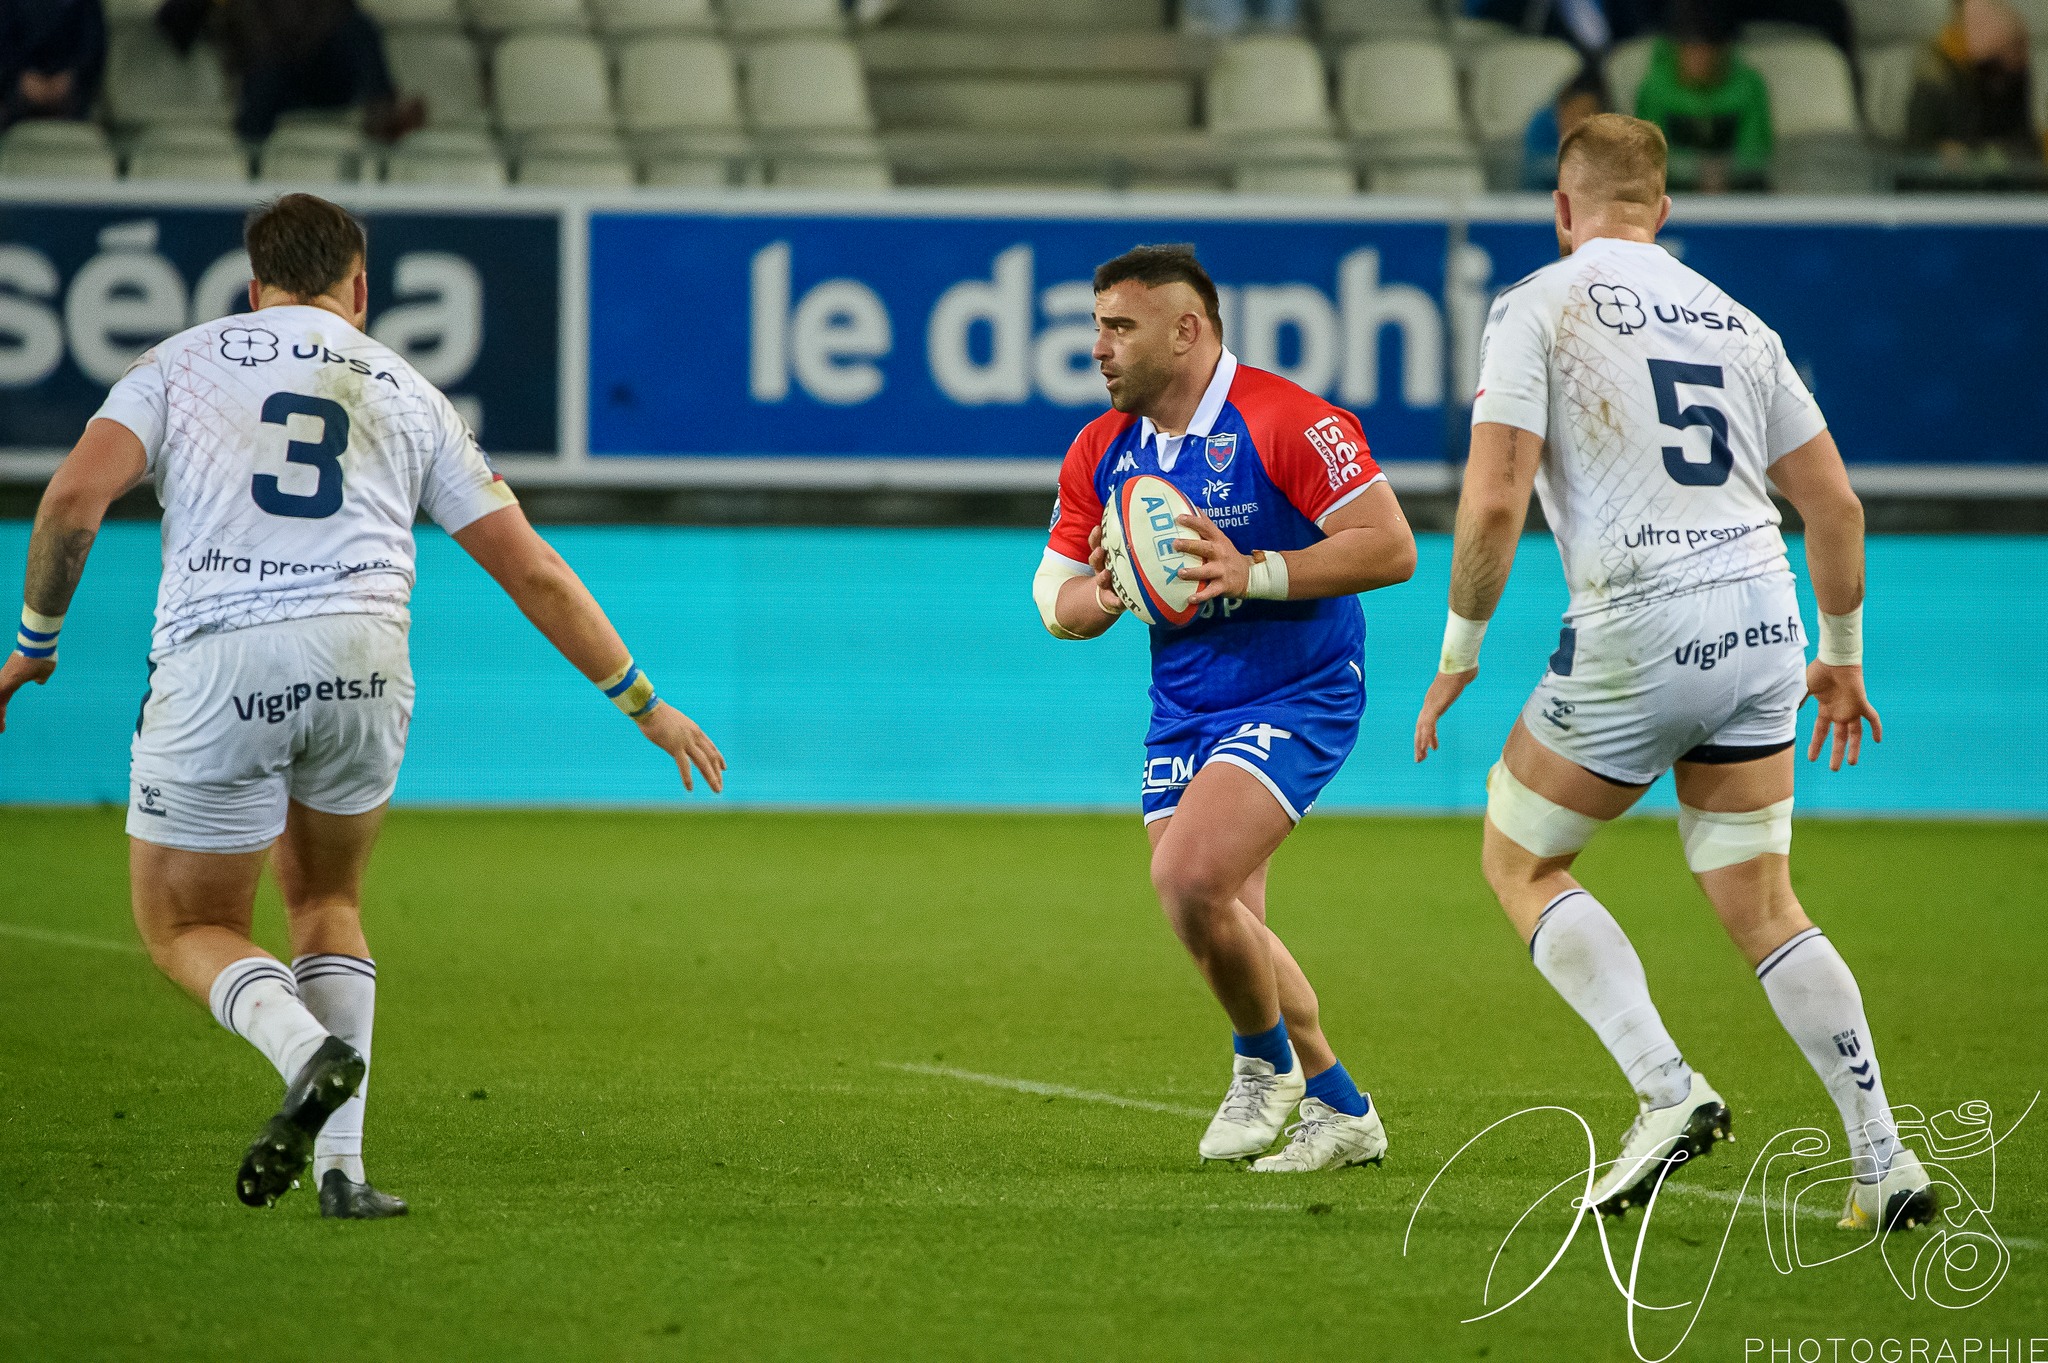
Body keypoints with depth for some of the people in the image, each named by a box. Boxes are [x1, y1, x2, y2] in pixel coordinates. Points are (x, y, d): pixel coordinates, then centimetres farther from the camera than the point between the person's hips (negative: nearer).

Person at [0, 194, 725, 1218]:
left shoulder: (182, 362, 15)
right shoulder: (406, 393, 21)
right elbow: (532, 570, 20)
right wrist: (643, 703, 28)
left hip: (214, 670, -2)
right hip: (362, 662, 2)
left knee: (189, 932, 14)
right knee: (325, 901, 26)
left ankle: (308, 1053, -18)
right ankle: (340, 1167, 12)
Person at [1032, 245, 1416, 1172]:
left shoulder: (1285, 422, -17)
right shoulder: (1101, 452, 5)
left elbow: (1390, 547, -20)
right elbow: (1054, 597, 12)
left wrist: (1253, 573, -26)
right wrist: (1095, 598, -12)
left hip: (1296, 698, -8)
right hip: (1183, 708, 8)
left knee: (1191, 878, -23)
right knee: (1223, 927, 6)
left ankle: (1267, 1061, 2)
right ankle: (1340, 1112, 22)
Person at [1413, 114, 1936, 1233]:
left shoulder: (1537, 305, 0)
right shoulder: (1732, 320, 16)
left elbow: (1494, 502, -10)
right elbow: (1834, 502, 16)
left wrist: (1460, 650, 1)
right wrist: (1843, 656, 28)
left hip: (1637, 636, -5)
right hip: (1761, 621, 5)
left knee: (1520, 860, 14)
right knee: (1760, 906, 12)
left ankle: (1666, 1089, -3)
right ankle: (1883, 1160, 1)